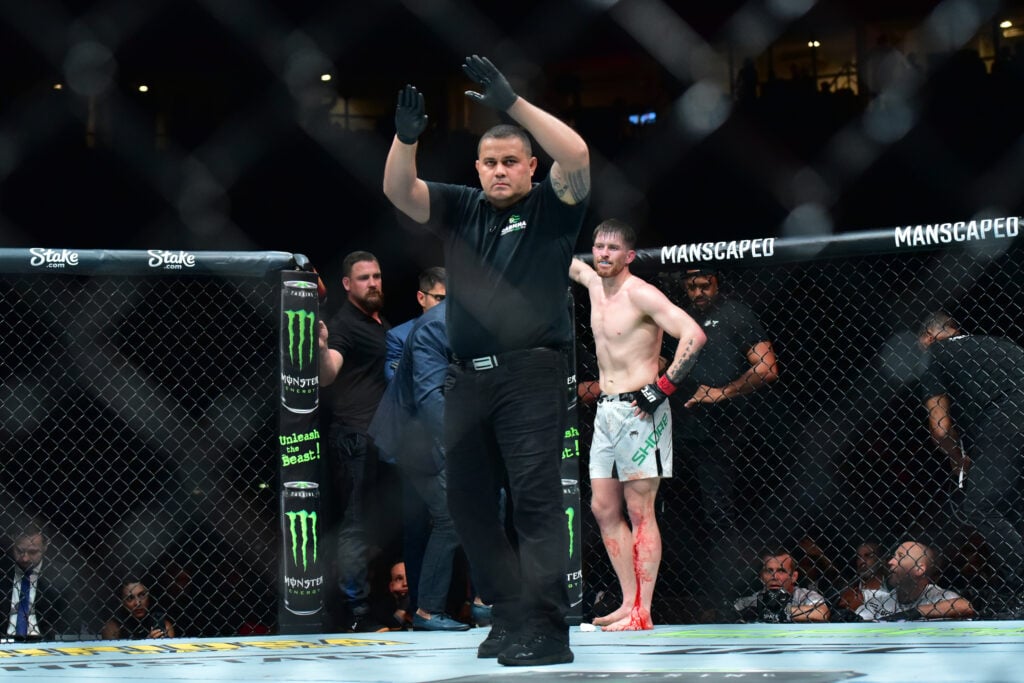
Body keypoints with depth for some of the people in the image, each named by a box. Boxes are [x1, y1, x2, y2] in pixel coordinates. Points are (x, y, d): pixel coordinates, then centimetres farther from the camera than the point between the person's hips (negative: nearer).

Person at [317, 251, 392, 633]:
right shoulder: (344, 324, -9)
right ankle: (355, 613, -9)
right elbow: (327, 377, -26)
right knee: (356, 524, -9)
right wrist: (322, 347, -44)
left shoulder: (381, 323, 18)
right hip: (355, 438, -9)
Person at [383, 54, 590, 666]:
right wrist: (406, 138, -18)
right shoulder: (461, 209, 13)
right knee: (468, 501, 8)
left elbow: (577, 156, -16)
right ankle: (510, 614, 18)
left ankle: (546, 630, -11)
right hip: (467, 378, 6)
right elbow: (399, 191, 1)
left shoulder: (551, 207, 2)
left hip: (531, 374, -6)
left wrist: (513, 103, -21)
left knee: (537, 499, -10)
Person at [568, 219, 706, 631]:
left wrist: (663, 388, -20)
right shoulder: (594, 283, 11)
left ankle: (642, 613, -7)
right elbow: (567, 262, 34)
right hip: (606, 412, 9)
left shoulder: (640, 293, -12)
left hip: (638, 411, -9)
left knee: (640, 513, -7)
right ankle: (628, 603, 13)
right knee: (604, 509, 8)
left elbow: (694, 335, -21)